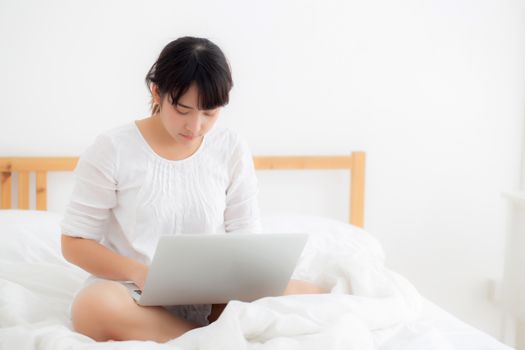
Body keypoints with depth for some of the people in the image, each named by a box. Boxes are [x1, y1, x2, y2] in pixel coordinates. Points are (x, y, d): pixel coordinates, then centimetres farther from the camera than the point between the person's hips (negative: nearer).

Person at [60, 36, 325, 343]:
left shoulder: (232, 150, 3)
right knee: (95, 306, -38)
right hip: (134, 297, -2)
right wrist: (139, 273, -20)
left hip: (209, 299, 3)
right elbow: (74, 243, -3)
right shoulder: (112, 150, -6)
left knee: (311, 295, -21)